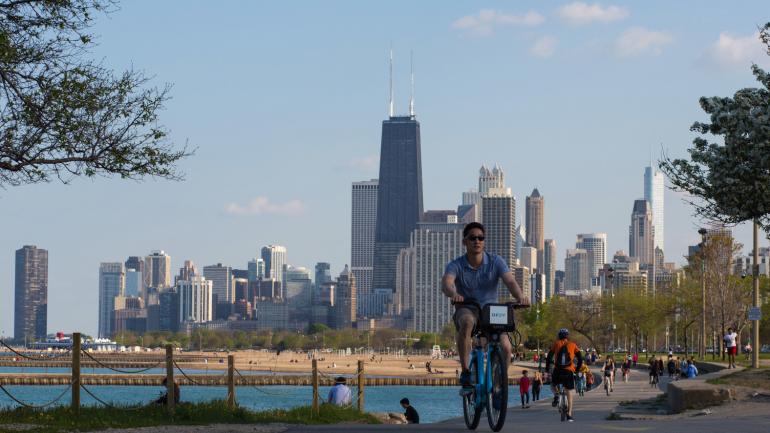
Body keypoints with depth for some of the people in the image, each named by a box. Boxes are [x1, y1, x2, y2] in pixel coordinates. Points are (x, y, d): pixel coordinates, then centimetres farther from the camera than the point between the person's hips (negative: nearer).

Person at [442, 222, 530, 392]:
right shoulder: (456, 265, -9)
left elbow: (510, 281, -21)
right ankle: (465, 374, -31)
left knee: (506, 347, -22)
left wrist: (520, 296, -44)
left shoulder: (495, 262, -6)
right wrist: (453, 294, -54)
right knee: (467, 321, -39)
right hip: (466, 310, -2)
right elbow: (446, 282, -29)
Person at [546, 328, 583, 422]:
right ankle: (569, 415, 2)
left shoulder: (556, 344, 8)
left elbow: (549, 356, 2)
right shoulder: (573, 345, 8)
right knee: (569, 393, 8)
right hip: (569, 371, 0)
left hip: (558, 370, 0)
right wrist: (577, 369, 19)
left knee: (553, 385, 28)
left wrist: (547, 368, 13)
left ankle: (556, 395, -4)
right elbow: (580, 358, 6)